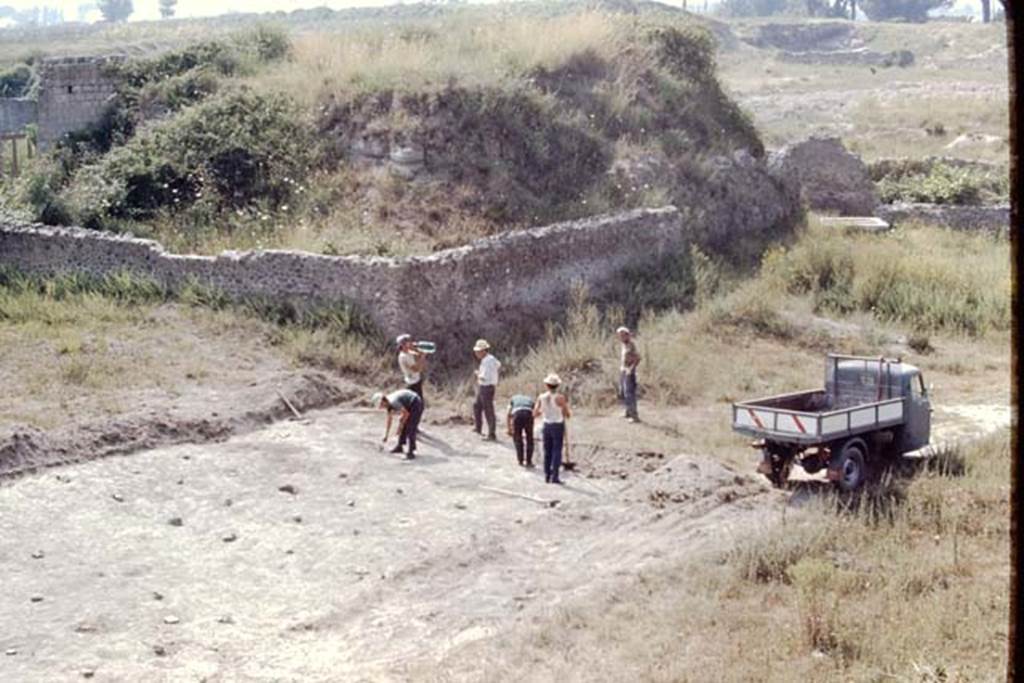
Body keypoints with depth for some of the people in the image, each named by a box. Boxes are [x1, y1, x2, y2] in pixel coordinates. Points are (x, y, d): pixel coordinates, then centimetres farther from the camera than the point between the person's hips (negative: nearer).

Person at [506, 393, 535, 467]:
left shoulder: (514, 398, 35)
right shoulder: (530, 400, 37)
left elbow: (508, 415, 25)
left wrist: (509, 429, 32)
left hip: (517, 414, -1)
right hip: (528, 415, 1)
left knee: (517, 439, 17)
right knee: (529, 439, 16)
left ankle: (521, 461, 18)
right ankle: (529, 462, 16)